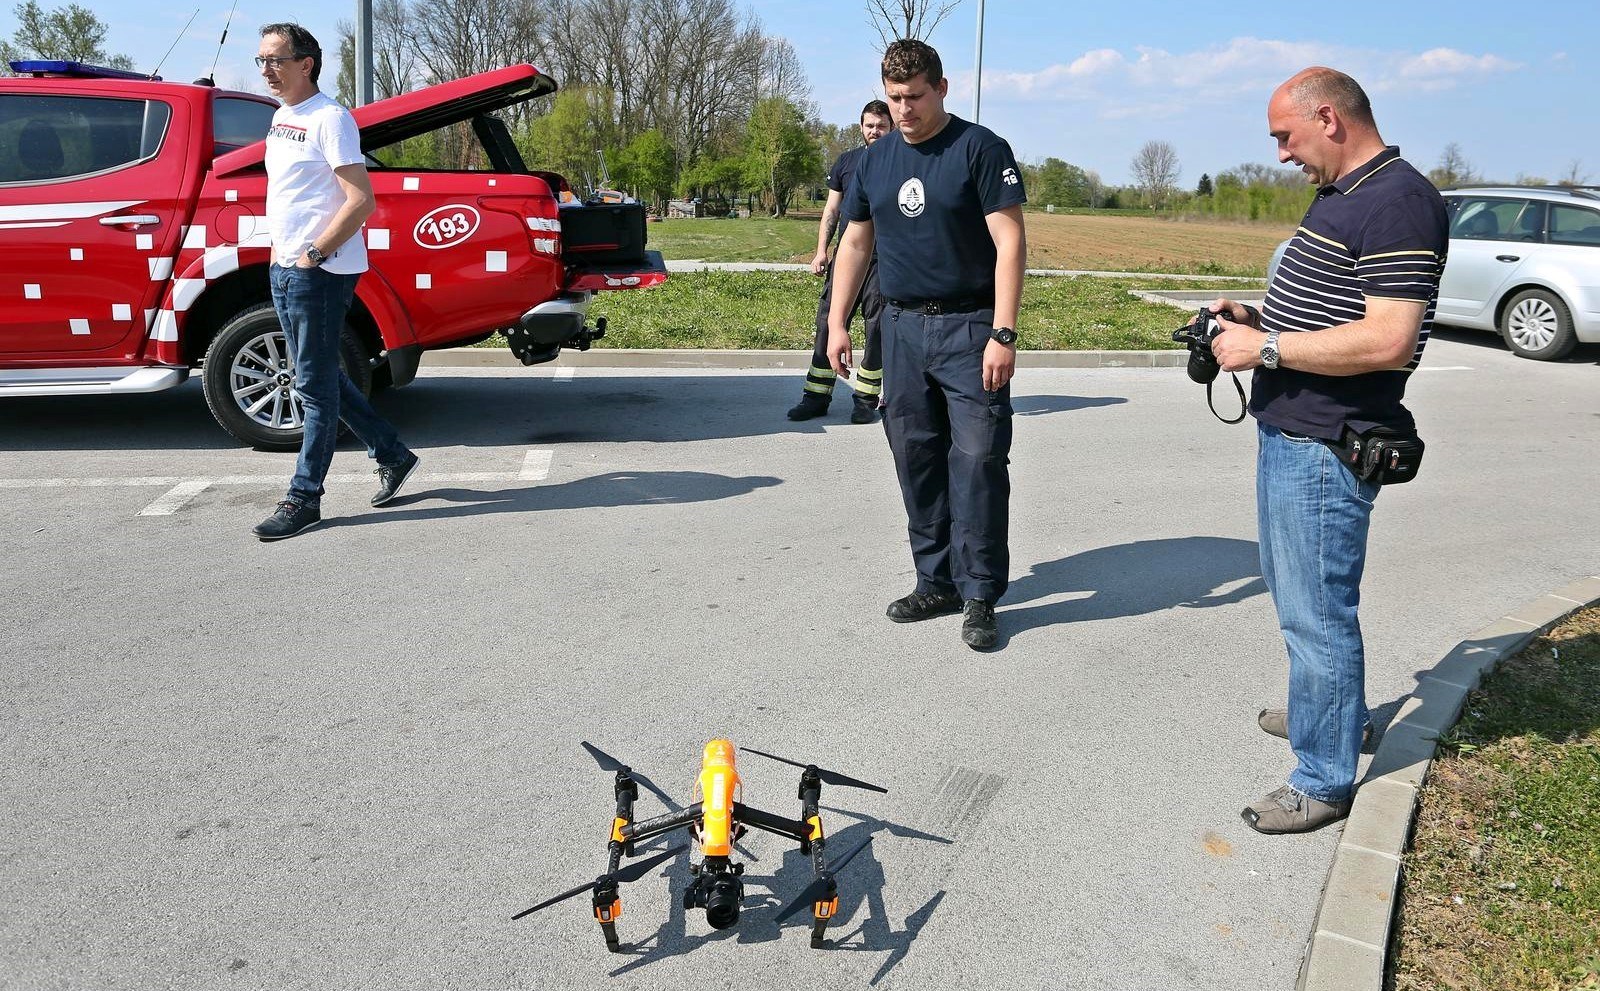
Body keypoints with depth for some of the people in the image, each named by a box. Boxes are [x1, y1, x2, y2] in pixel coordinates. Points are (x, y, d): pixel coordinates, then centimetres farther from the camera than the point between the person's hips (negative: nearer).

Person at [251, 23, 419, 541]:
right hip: (284, 269, 10)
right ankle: (392, 454, 26)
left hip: (321, 273, -10)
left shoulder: (329, 118, -12)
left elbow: (361, 200, -20)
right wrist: (281, 248, 14)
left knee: (315, 385, -3)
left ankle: (304, 497, 3)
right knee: (319, 377, 15)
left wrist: (315, 253, -19)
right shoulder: (281, 117, 15)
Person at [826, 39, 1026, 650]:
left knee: (978, 460, -7)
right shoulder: (875, 161, 11)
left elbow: (1010, 242, -11)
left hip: (970, 329, -5)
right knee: (916, 459, 7)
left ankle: (980, 596, 2)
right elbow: (855, 243, 17)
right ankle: (937, 583, 20)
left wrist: (1003, 334, -18)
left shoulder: (980, 149, -5)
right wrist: (837, 323, 11)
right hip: (902, 327, 6)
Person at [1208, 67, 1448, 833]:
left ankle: (1324, 780, 13)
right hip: (1286, 431, 11)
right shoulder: (1338, 195, 14)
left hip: (1325, 449, -11)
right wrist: (1260, 319, 8)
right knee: (1291, 587, 24)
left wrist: (1266, 348, -21)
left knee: (1316, 610, -1)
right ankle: (1324, 707, 45)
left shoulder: (1398, 204, -18)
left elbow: (1387, 340, -26)